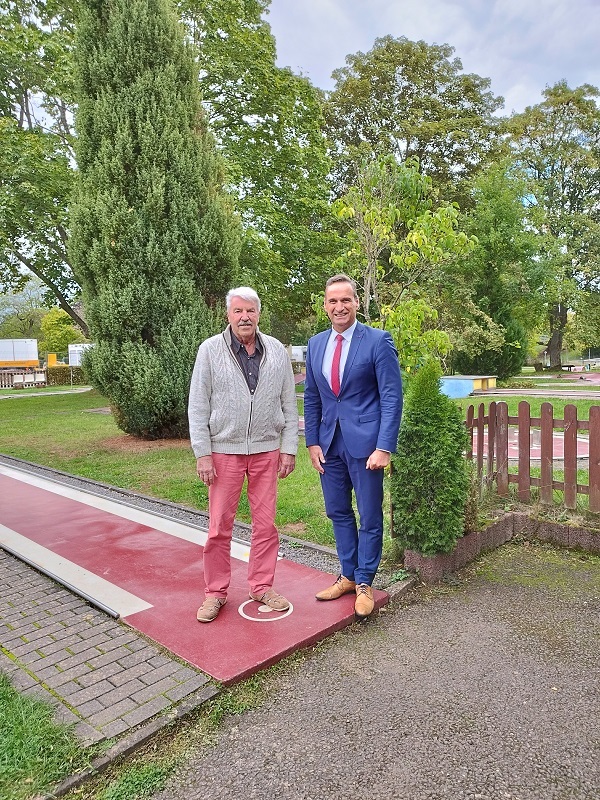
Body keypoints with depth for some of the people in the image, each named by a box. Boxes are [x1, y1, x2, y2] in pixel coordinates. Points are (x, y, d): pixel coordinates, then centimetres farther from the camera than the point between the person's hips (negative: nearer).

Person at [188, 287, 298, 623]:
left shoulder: (277, 351, 3)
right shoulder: (210, 350, -3)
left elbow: (289, 404, 6)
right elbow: (198, 406, -3)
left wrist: (289, 449, 2)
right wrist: (202, 453, -8)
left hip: (267, 450, 2)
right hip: (224, 450, -2)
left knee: (266, 523, 9)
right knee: (219, 526, 6)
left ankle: (262, 586, 26)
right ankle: (216, 592, 23)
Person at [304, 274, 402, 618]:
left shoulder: (378, 341, -8)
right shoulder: (316, 344, 8)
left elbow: (392, 398, -10)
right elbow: (311, 398, 12)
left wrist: (384, 447, -17)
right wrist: (313, 441, 5)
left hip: (365, 443, -5)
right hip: (329, 444, 5)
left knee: (370, 516, 7)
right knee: (338, 512, 15)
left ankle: (364, 582, 24)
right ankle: (348, 575, 32)